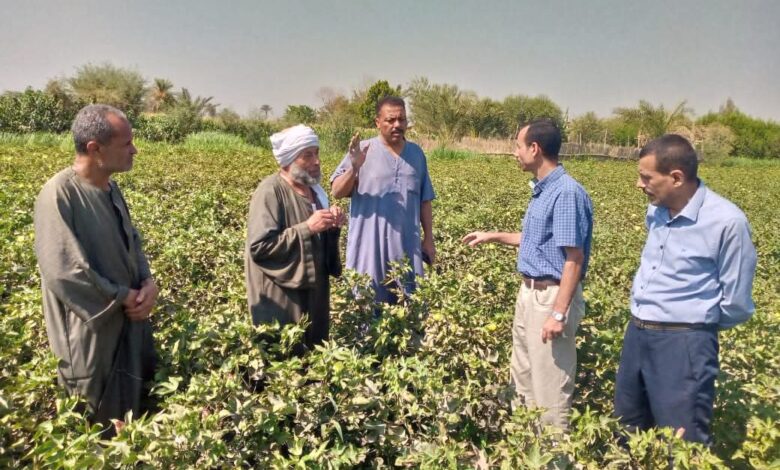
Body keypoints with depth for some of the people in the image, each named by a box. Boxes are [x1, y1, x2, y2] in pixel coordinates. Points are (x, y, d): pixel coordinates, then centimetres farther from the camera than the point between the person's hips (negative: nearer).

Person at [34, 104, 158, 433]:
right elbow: (63, 271, -26)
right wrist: (125, 296, -17)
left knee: (138, 408, 22)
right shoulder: (60, 194, -23)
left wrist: (148, 281, -8)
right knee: (100, 426, 11)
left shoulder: (110, 188, 4)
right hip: (93, 334, -8)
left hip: (131, 321, 8)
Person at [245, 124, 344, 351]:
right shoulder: (270, 191, -15)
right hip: (280, 301, -8)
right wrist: (307, 228, -24)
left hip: (313, 293, 8)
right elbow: (259, 246, -23)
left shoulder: (314, 190, 11)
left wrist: (332, 226, -2)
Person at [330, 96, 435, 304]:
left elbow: (425, 201, 14)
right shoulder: (362, 150, -2)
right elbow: (337, 192, -5)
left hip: (406, 246, 4)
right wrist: (353, 168, -23)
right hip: (369, 246, -3)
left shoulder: (417, 153, 10)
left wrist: (429, 239, 12)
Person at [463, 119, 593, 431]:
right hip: (529, 293, 11)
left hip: (552, 297, -10)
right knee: (522, 379, 21)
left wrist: (559, 314, -25)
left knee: (549, 388, 0)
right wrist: (493, 236, 28)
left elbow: (574, 259, -23)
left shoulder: (567, 193, -20)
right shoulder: (542, 190, 10)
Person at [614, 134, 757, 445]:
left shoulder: (727, 221, -18)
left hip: (684, 342, -7)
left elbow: (736, 305, -10)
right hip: (637, 333, 7)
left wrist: (698, 324, 5)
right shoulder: (656, 212, 4)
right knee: (627, 429, 21)